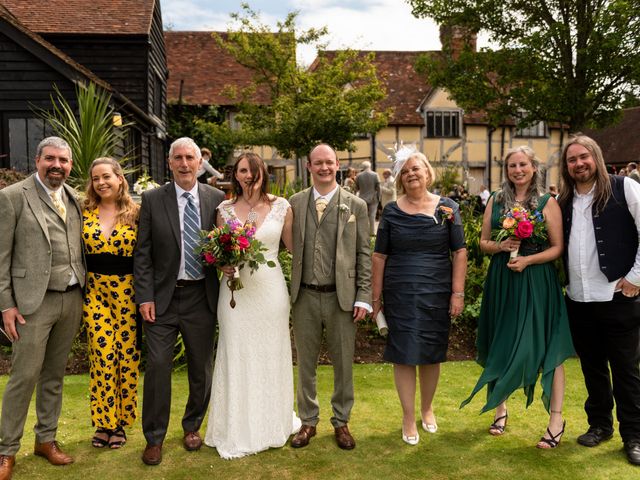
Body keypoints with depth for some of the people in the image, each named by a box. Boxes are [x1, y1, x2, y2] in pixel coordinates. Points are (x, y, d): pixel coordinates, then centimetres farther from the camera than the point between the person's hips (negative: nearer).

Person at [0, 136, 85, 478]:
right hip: (34, 301, -5)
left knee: (54, 374, 14)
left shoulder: (74, 198, 11)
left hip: (72, 299, 5)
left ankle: (46, 439, 28)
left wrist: (82, 295, 8)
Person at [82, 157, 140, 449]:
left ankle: (121, 422, 19)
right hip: (95, 291, 1)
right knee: (101, 355, -1)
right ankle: (104, 422, 15)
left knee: (127, 354, 4)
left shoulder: (135, 213, -1)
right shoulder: (85, 213, 5)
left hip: (128, 291, -1)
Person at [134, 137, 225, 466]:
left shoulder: (217, 199, 2)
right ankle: (154, 438, 20)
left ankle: (192, 427, 35)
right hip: (163, 298, -1)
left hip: (201, 297, 2)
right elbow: (142, 253, -2)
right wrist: (144, 297, -7)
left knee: (201, 368, 13)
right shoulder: (152, 199, -1)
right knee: (157, 366, 1)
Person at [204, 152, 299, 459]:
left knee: (271, 355, 10)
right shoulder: (225, 209, 2)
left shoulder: (281, 207, 0)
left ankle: (272, 425, 31)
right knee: (237, 357, 5)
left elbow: (294, 247, 7)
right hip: (236, 289, 0)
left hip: (271, 288, 0)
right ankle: (238, 430, 21)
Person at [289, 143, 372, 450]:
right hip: (305, 297, 1)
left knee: (343, 363, 11)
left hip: (341, 296, -1)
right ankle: (308, 421, 30)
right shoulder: (295, 203, 5)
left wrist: (363, 298, -5)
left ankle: (341, 421, 30)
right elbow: (290, 246, 5)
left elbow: (364, 254, 0)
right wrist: (292, 290, -3)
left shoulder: (356, 205, 1)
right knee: (306, 362, 13)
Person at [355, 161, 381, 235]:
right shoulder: (375, 175, -7)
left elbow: (356, 188, 3)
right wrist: (378, 198, 5)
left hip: (362, 198, 1)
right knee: (372, 216, 5)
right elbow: (378, 188, -5)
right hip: (373, 198, -1)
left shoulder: (359, 175, -4)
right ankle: (372, 232, 6)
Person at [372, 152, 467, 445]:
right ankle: (409, 417, 19)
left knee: (431, 354, 12)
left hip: (437, 294, 1)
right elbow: (379, 256, 3)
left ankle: (427, 408, 35)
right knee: (404, 355, 3)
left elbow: (459, 252, 0)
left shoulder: (447, 208, 1)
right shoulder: (391, 211, 1)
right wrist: (376, 298, 1)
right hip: (400, 295, 0)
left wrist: (458, 292, -6)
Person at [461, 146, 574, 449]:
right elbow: (483, 242, 9)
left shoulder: (547, 203, -2)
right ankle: (500, 408, 28)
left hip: (536, 281, -3)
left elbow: (558, 247, -4)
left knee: (546, 346, -2)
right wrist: (501, 246, -11)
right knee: (501, 345, 11)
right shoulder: (496, 201, 7)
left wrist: (528, 259, -18)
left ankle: (556, 419, 10)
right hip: (501, 280, 3)